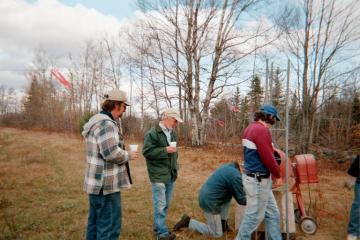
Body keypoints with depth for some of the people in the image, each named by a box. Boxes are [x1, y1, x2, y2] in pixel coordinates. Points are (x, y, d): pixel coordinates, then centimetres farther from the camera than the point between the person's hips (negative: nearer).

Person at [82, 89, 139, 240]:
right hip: (106, 185, -11)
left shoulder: (98, 120, 15)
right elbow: (112, 153, -28)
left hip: (97, 183, 11)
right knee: (110, 227, -1)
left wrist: (125, 154, 16)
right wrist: (129, 155, -11)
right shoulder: (106, 123, -20)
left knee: (95, 224, 19)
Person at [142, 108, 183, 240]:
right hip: (158, 175, -8)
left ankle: (158, 228, 28)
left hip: (171, 175, 8)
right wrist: (165, 150, -22)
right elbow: (146, 151, -17)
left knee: (166, 204, 15)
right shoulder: (152, 133, -12)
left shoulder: (172, 133, 13)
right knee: (160, 205, -3)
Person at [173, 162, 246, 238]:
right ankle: (188, 222, 5)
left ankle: (222, 223, 21)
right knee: (217, 234, 6)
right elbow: (241, 200, -10)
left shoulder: (228, 166, 8)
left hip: (205, 196, 9)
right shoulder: (235, 176, -19)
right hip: (209, 201, -9)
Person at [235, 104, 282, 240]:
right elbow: (268, 157, -22)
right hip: (259, 180, -10)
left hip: (255, 178, 10)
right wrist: (277, 173, -4)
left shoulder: (251, 128, 11)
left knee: (272, 214, 18)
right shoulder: (262, 130, -20)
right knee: (254, 216, 5)